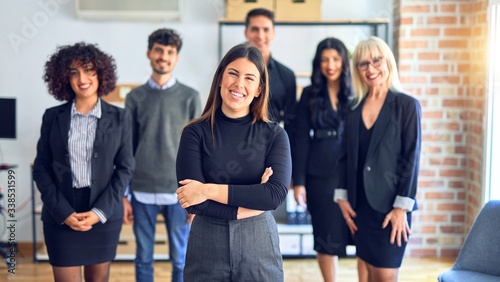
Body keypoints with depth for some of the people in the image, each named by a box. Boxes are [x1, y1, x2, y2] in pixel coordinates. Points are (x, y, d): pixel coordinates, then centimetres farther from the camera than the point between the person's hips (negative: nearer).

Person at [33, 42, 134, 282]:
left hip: (105, 215, 1)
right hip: (60, 216, 0)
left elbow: (125, 168, 0)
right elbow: (41, 168, 1)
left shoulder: (118, 118, 1)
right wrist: (63, 212, -10)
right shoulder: (53, 117, 2)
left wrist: (99, 212, -10)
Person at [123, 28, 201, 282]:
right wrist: (124, 195, 3)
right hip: (142, 193, 1)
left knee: (180, 260, 7)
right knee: (143, 259, 10)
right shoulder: (135, 98, 4)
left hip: (178, 193, -1)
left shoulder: (190, 97, 1)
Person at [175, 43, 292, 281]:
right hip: (207, 249, 0)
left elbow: (277, 193, -15)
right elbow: (192, 202, -12)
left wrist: (209, 190, -16)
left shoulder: (274, 135, -2)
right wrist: (253, 201, -13)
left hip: (259, 248, 1)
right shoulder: (195, 132, -4)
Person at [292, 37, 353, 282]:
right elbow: (301, 140, 2)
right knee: (327, 239, 5)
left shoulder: (355, 94, 4)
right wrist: (298, 181, -4)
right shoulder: (310, 95, 4)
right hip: (320, 177, 0)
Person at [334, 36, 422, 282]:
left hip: (390, 205, -4)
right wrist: (342, 198, 3)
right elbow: (345, 156, 10)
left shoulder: (407, 105, -5)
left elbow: (411, 159, -9)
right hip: (360, 205, 4)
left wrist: (402, 207, -13)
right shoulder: (354, 109, 8)